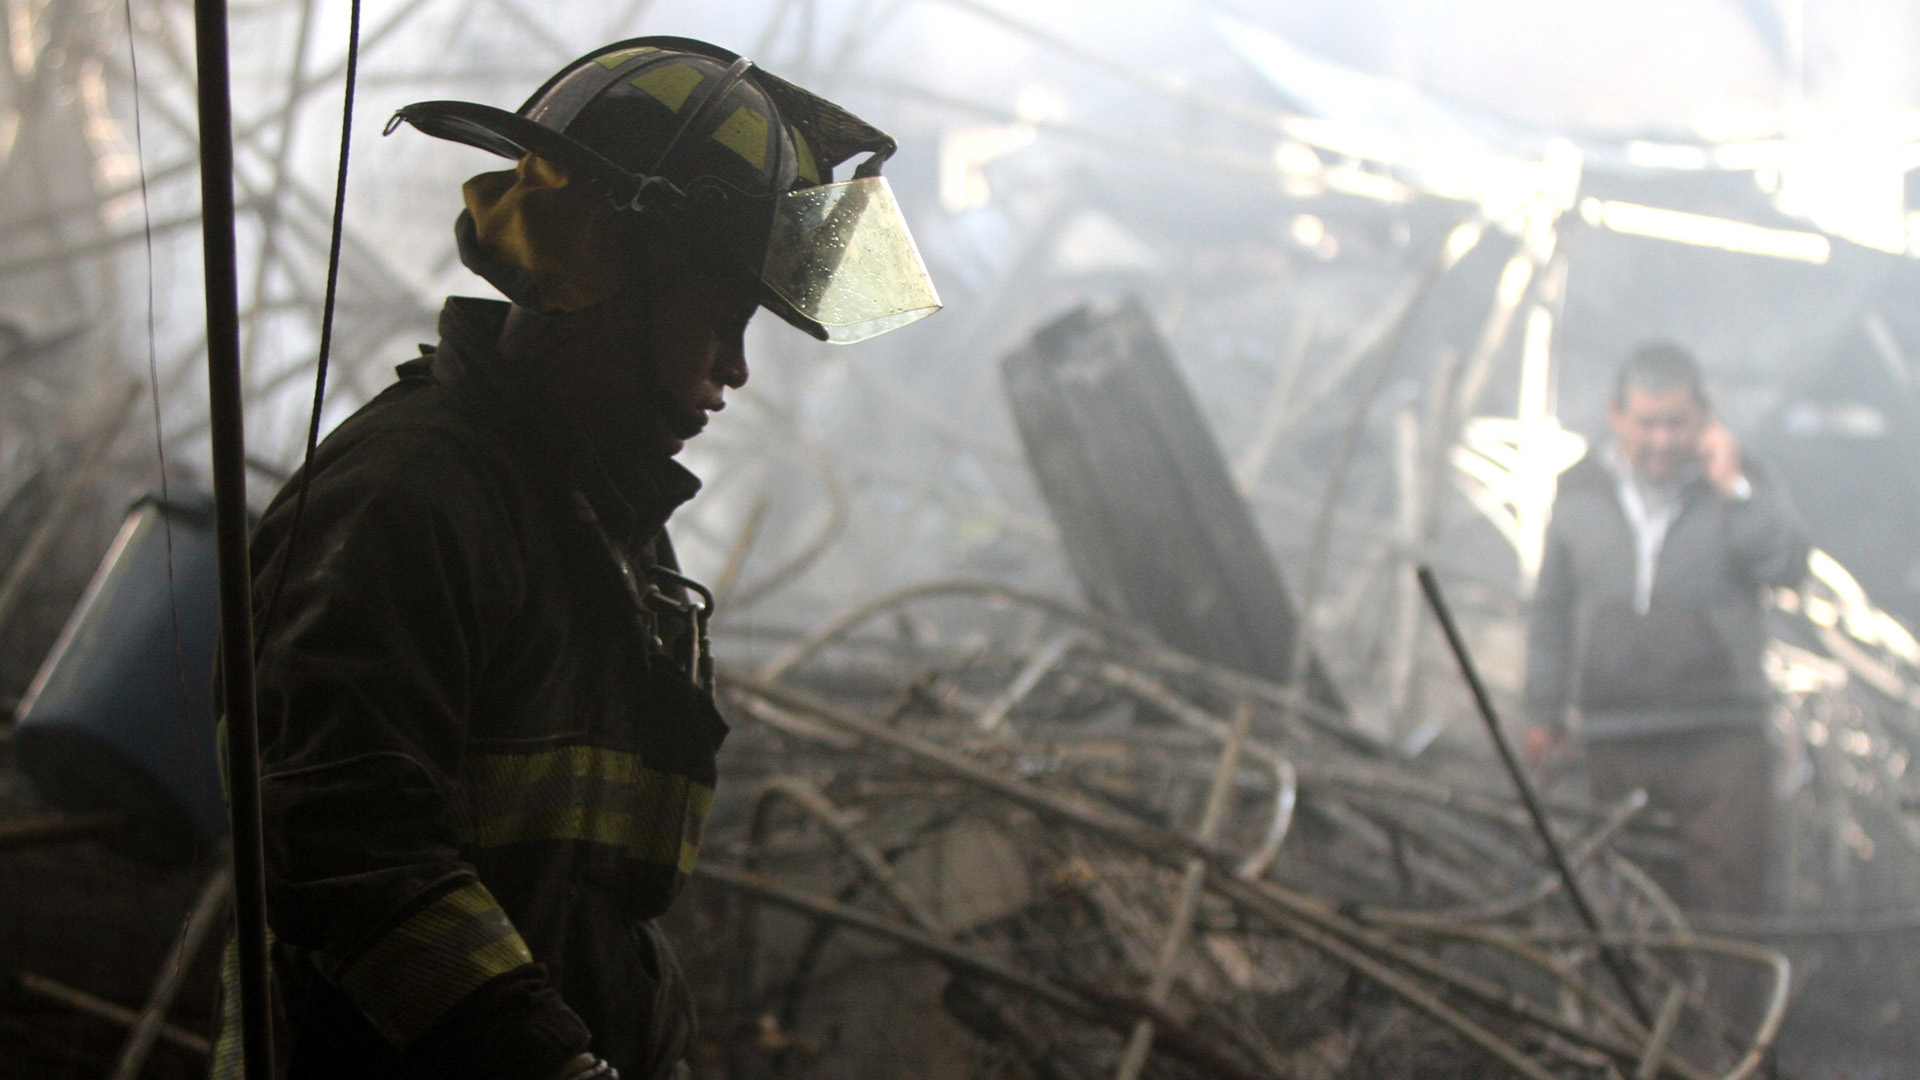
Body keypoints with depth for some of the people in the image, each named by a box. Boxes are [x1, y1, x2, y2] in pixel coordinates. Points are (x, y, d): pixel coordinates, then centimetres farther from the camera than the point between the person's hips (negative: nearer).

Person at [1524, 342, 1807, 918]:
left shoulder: (1746, 487, 6)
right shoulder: (1578, 492, 12)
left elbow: (1788, 566, -11)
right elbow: (1552, 611, 18)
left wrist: (1732, 489, -15)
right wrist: (1543, 713, 17)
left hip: (1721, 737, -2)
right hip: (1613, 736, 2)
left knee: (1728, 892, -10)